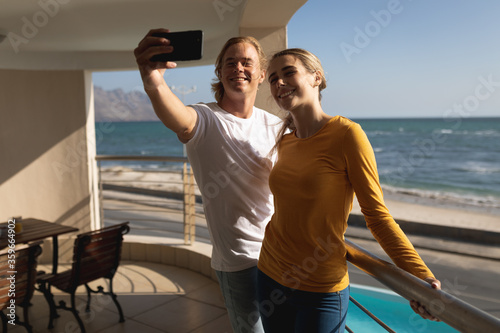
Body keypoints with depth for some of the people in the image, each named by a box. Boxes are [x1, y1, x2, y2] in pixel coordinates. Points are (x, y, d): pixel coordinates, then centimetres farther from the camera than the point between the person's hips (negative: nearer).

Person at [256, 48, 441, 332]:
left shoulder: (346, 134, -15)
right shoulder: (284, 143, 4)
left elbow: (376, 213, -13)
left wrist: (420, 274, -20)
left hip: (320, 290, -6)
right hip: (270, 274, 6)